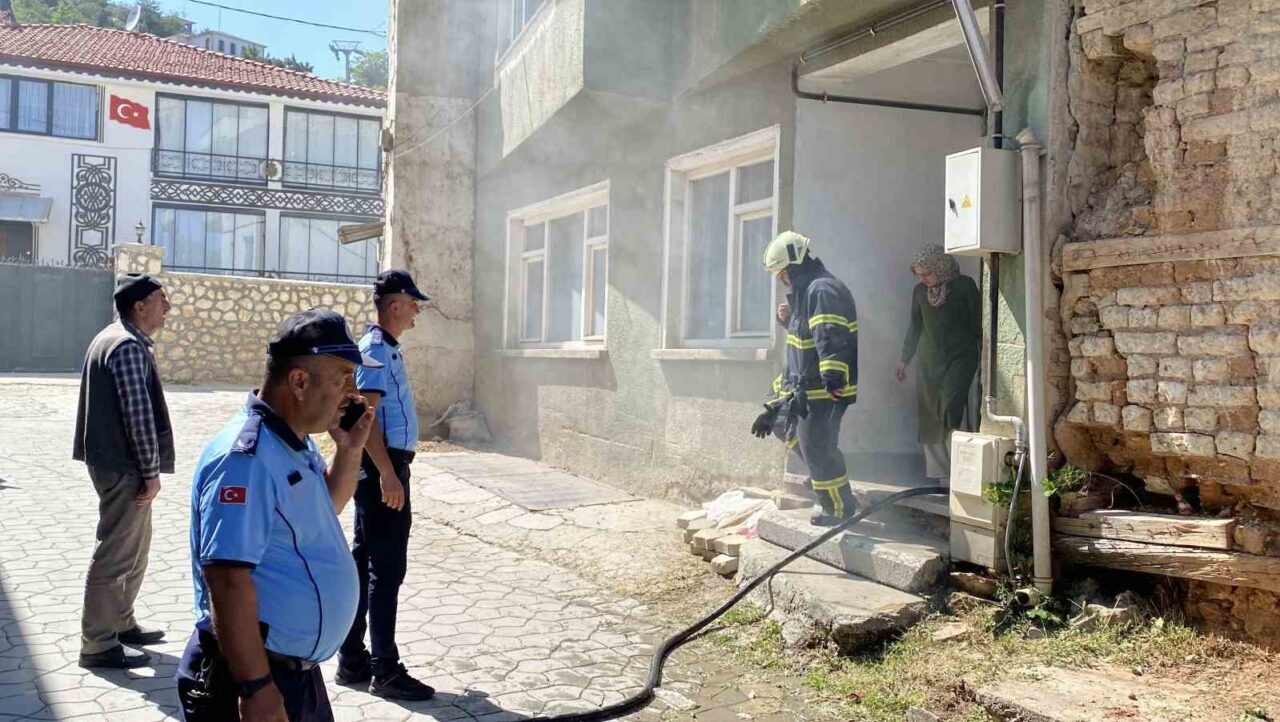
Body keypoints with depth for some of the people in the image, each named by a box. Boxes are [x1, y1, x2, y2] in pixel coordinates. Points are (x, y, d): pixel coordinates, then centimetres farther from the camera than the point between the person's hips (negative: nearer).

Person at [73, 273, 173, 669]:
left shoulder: (114, 337, 15)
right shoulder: (129, 346, -18)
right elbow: (139, 414, -24)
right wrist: (151, 471, -17)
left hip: (114, 460, 11)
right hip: (123, 465, -11)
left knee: (135, 546, 20)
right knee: (117, 554, -3)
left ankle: (121, 623, 32)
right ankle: (98, 644, 6)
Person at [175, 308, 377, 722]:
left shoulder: (298, 446, 6)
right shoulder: (246, 456, -24)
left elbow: (325, 510, 23)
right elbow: (228, 581, -28)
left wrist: (349, 450, 6)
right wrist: (256, 688, -27)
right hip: (256, 677, -9)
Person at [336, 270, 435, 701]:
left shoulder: (387, 348, 15)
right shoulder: (376, 349, -15)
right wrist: (387, 474, -24)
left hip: (385, 466, 10)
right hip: (382, 468, -10)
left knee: (364, 563, 14)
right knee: (386, 569, -4)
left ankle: (352, 660, 23)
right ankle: (385, 671, 4)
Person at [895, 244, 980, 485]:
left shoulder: (964, 285, -3)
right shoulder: (920, 291, 8)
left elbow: (978, 323, 1)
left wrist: (983, 355, 0)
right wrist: (905, 359, 19)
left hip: (960, 357, -4)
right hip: (929, 359, 5)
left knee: (952, 411, -20)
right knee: (930, 416, 1)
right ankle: (939, 475, 8)